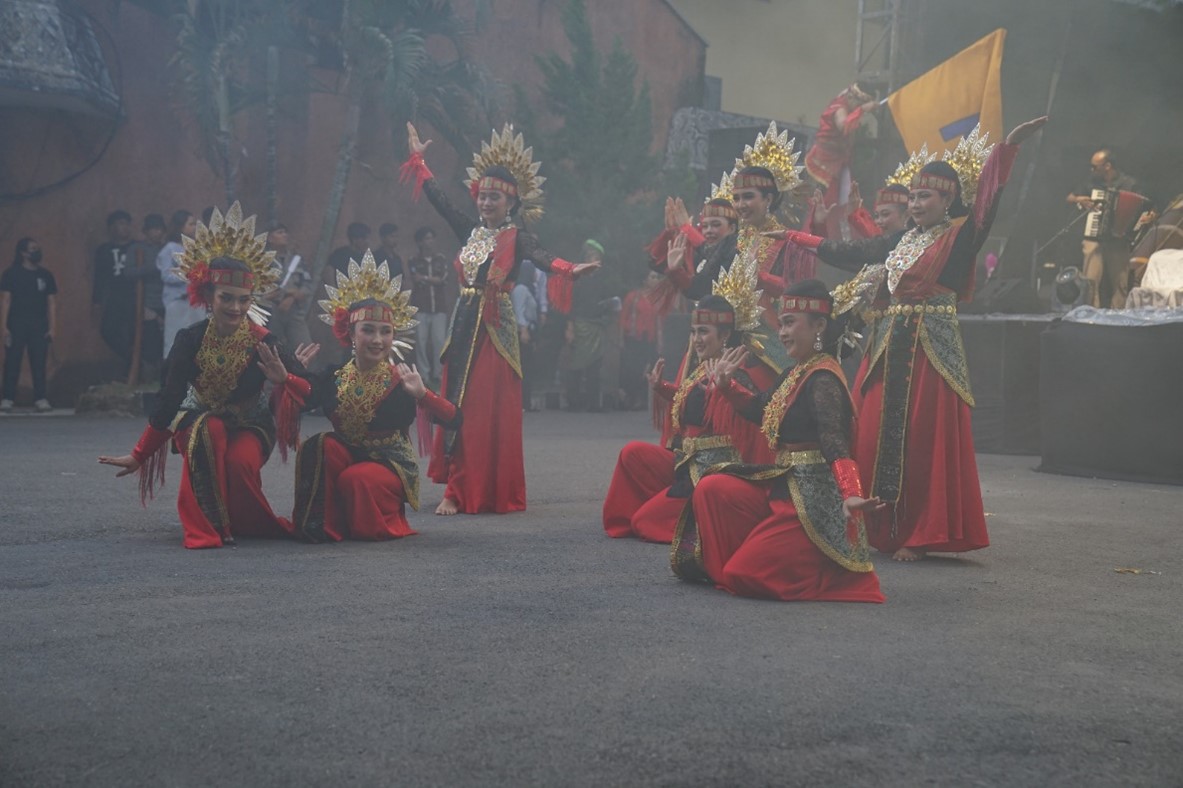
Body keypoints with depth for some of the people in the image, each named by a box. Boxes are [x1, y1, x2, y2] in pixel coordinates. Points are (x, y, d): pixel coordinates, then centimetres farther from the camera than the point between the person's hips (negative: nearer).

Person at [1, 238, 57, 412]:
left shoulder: (46, 276, 11)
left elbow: (52, 303, 10)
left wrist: (52, 328, 1)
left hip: (39, 326, 2)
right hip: (16, 325, -2)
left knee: (39, 363, -1)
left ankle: (40, 398, 1)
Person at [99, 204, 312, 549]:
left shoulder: (263, 343, -18)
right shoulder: (190, 340, -17)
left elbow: (308, 390, -16)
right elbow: (168, 400, -12)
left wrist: (284, 379, -38)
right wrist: (139, 455, -11)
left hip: (249, 427, 0)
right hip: (198, 421, 0)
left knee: (241, 461, -33)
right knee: (210, 430, -35)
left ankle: (246, 523, 2)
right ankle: (207, 524, -22)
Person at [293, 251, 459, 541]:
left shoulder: (402, 380, -11)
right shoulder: (333, 378, -2)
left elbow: (451, 419, -19)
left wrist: (422, 394, -35)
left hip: (391, 463, -3)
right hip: (347, 458, 3)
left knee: (356, 479, -33)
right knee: (321, 446, -25)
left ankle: (388, 524, -2)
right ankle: (326, 524, -14)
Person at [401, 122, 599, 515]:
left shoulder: (516, 238, -3)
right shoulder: (470, 232, 12)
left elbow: (541, 256, -22)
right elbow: (440, 200, 21)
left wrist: (568, 270, -43)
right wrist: (418, 160, 28)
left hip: (496, 328, -6)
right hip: (465, 325, 6)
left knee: (492, 413, -6)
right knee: (458, 408, 6)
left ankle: (492, 494, -2)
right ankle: (457, 492, 12)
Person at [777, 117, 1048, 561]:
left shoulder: (959, 237, -2)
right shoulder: (900, 242, 16)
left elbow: (987, 200, -18)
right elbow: (846, 253, 26)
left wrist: (1009, 147, -31)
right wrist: (794, 237, 32)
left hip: (932, 349, -6)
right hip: (889, 346, 7)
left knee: (924, 442, -5)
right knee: (875, 436, 6)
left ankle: (919, 536, 2)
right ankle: (878, 530, 15)